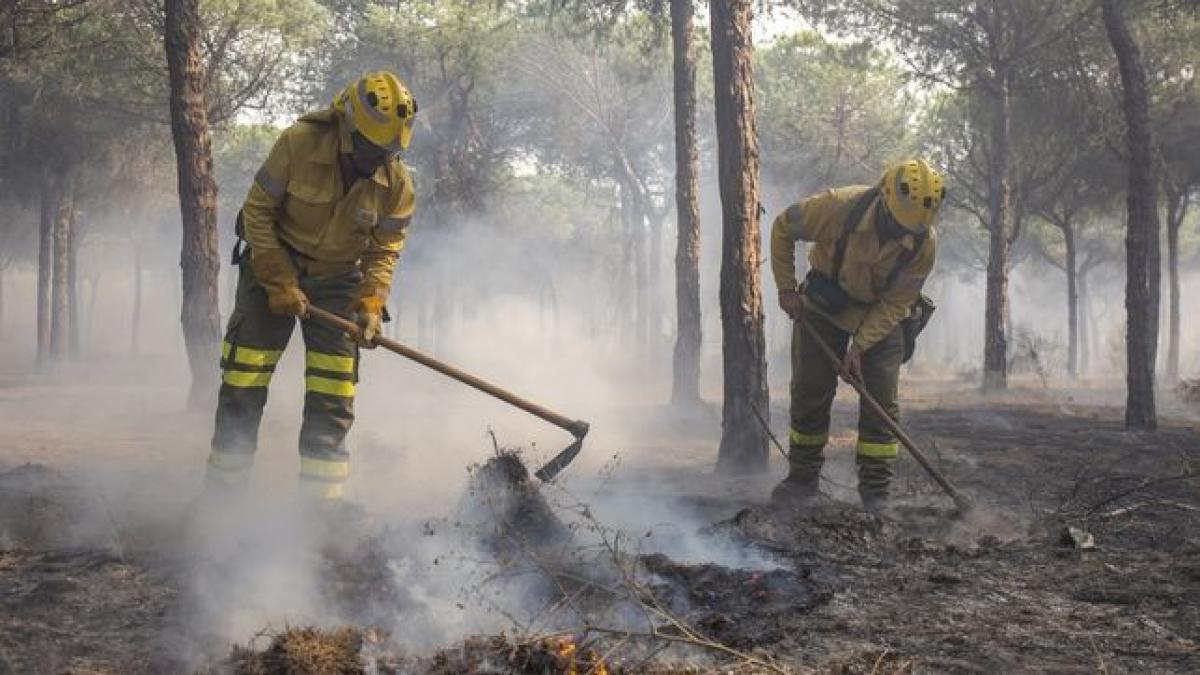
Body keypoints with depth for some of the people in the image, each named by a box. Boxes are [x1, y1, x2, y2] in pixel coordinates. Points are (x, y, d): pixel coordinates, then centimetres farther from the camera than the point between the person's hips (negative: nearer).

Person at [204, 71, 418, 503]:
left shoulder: (396, 183, -13)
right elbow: (257, 213, -14)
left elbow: (385, 248, -2)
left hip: (338, 280, 2)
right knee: (244, 381, -4)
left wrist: (371, 303, -17)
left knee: (332, 395, -4)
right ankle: (223, 485, 6)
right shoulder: (298, 144, -22)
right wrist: (279, 283, -18)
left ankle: (321, 496, 3)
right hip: (274, 265, -2)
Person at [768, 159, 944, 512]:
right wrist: (787, 288, -12)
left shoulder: (924, 243, -26)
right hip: (824, 308, 0)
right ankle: (802, 477, 15)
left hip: (881, 318, 0)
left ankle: (876, 490, 4)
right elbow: (783, 228, -14)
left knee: (881, 402, -4)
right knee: (810, 392, 1)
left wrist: (860, 345, -24)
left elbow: (895, 304, -17)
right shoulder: (840, 207, -31)